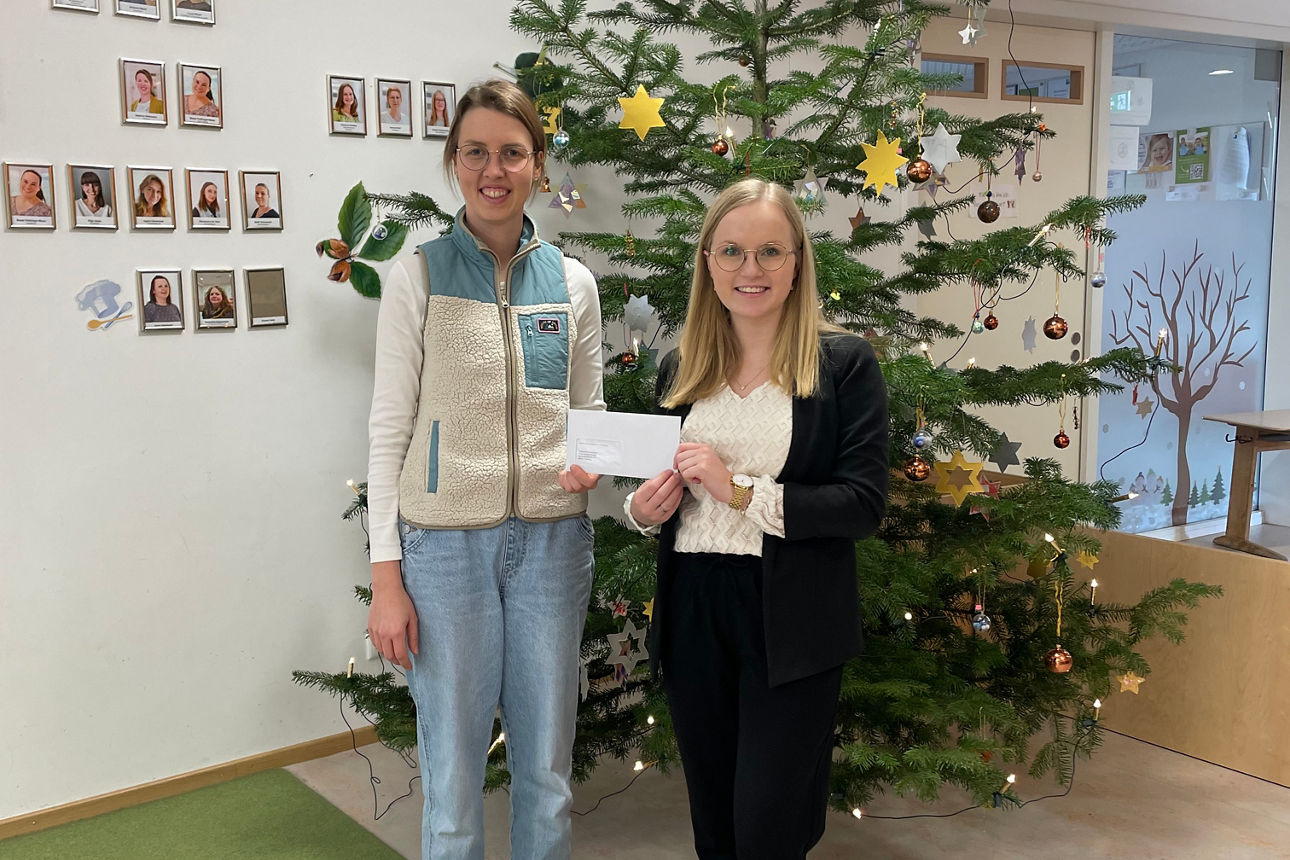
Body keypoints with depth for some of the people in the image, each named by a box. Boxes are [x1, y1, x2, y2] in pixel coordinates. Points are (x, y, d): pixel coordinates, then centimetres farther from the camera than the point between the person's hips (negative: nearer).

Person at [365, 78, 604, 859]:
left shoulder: (572, 282, 5)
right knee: (453, 769, 7)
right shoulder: (419, 276, -2)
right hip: (446, 540, -2)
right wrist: (386, 575, -7)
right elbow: (390, 429, -3)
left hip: (552, 538, 3)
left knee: (546, 767, 14)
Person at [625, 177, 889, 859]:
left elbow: (864, 503, -13)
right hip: (691, 611, 5)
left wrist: (741, 489, -19)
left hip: (791, 620, -4)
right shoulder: (680, 369, 8)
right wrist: (643, 510, -6)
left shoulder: (843, 362, -6)